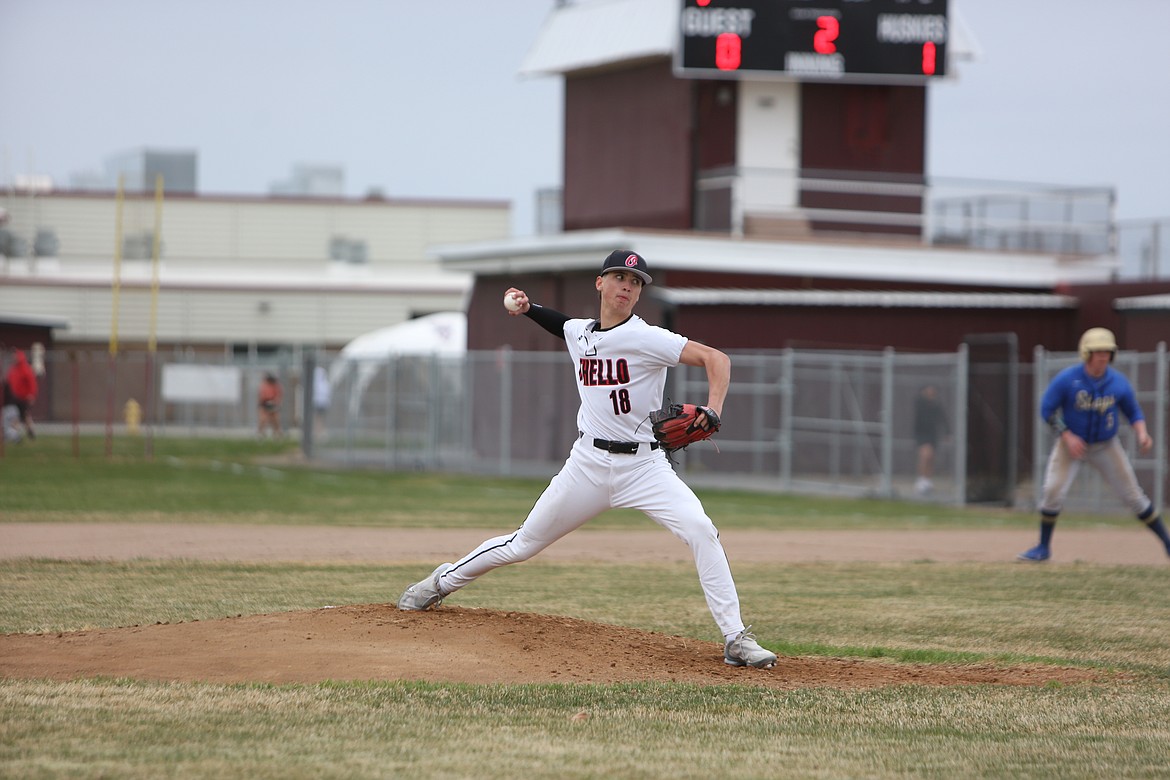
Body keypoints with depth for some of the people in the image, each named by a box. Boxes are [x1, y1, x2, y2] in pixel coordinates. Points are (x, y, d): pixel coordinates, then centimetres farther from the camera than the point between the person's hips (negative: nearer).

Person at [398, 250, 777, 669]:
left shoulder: (647, 338, -12)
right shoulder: (578, 333, 6)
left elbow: (716, 358, -20)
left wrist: (712, 411, -35)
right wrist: (527, 308, 20)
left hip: (644, 465, -4)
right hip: (588, 463, 4)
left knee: (700, 531, -24)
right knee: (523, 545, 11)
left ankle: (736, 639, -19)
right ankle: (445, 580, 35)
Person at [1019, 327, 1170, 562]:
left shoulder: (1118, 382, -11)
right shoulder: (1067, 379, -18)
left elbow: (1133, 411, 2)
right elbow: (1047, 410, -12)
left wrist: (1141, 433, -17)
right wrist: (1067, 436, -22)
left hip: (1105, 446, 1)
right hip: (1071, 443, -1)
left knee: (1133, 494, 2)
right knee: (1053, 490, -15)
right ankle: (1043, 548, 0)